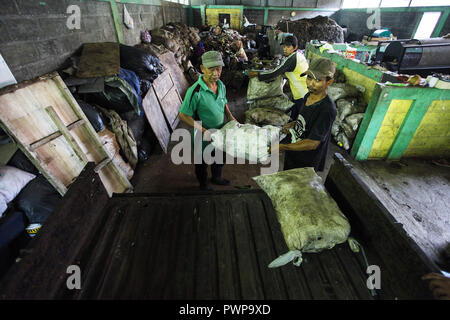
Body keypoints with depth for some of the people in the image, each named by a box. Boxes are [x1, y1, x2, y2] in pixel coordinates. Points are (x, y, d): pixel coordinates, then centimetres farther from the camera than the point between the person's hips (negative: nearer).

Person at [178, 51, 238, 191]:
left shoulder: (221, 85, -6)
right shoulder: (195, 91, -29)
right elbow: (183, 115, -24)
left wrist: (230, 117, -3)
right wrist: (204, 131, -27)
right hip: (203, 136, -6)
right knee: (202, 162, 19)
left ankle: (216, 178, 57)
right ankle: (204, 184, 48)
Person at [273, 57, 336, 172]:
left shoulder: (328, 109, -27)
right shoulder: (308, 96, -2)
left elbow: (313, 143, -28)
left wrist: (282, 147, -28)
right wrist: (291, 125, -3)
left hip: (307, 164, -7)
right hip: (292, 154, 7)